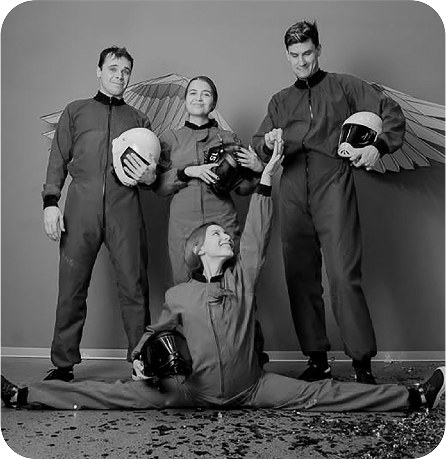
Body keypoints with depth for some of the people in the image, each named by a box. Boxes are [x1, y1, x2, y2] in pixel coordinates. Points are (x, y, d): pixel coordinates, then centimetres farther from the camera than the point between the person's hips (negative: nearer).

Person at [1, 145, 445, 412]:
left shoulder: (243, 276, 5)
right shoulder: (179, 295, 5)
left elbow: (256, 235, -3)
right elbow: (156, 331, 18)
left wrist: (265, 180, -7)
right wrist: (141, 359, -4)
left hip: (250, 388, -2)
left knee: (317, 394, -5)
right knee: (127, 393, -7)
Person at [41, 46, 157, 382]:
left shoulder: (138, 119, 21)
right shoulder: (75, 112, 19)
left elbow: (151, 170, 19)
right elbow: (58, 160, 12)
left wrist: (149, 177, -4)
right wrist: (50, 202, 0)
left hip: (125, 208, 1)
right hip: (82, 207, 0)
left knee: (134, 288, -4)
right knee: (72, 288, 0)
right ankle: (63, 365, 10)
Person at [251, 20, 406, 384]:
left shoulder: (343, 86, 14)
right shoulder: (280, 101, 22)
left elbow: (391, 113, 9)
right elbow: (257, 146, 14)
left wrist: (379, 146, -8)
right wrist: (268, 142, -9)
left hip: (334, 192, -4)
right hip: (293, 198, 4)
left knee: (344, 278, -11)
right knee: (300, 280, 3)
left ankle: (363, 363, -2)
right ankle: (317, 361, 14)